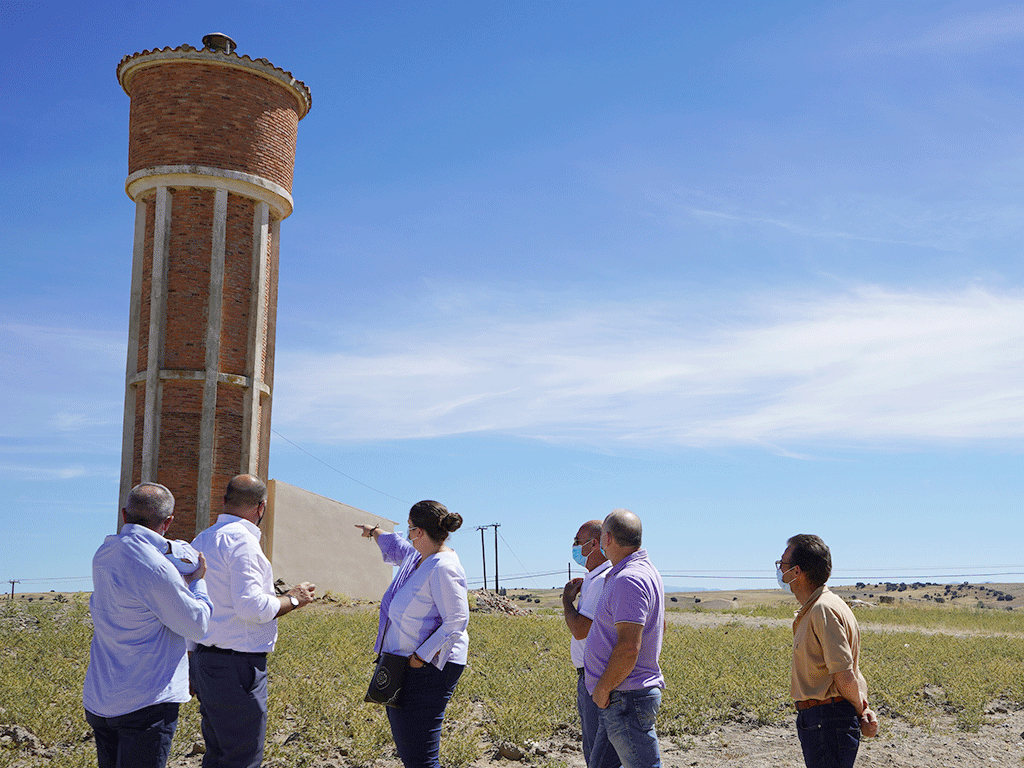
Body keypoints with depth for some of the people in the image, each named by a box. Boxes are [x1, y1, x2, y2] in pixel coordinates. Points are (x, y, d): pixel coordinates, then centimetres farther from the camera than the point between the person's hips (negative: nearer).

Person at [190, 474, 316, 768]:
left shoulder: (201, 541, 14)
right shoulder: (241, 539, -15)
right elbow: (251, 607, -21)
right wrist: (293, 599, -6)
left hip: (204, 658, 9)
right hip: (235, 666, -9)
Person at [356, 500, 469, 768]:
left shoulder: (443, 568, -19)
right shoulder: (417, 556, 11)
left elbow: (457, 620, -22)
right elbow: (396, 547, 36)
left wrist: (422, 656, -22)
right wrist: (375, 532, 51)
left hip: (429, 668, -10)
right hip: (405, 664, 10)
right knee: (405, 746, 13)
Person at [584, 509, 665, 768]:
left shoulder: (629, 580, -20)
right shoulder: (647, 572, 13)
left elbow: (628, 647, -27)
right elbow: (660, 628, 26)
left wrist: (603, 689, -16)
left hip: (626, 698, -11)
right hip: (620, 699, 11)